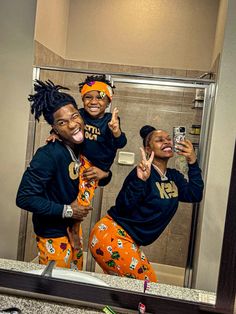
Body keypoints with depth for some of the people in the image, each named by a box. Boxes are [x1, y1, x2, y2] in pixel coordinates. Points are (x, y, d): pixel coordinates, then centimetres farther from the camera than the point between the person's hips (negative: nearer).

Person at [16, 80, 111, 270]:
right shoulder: (49, 155, -27)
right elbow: (24, 198, -27)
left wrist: (104, 175, -14)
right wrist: (66, 210, -23)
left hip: (74, 228, 7)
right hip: (53, 235, -7)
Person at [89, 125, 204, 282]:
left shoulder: (174, 176, 8)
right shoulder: (143, 171, -17)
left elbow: (195, 195, -4)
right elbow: (123, 207, -23)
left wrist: (193, 162, -7)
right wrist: (140, 180, -38)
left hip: (130, 242, 8)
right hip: (112, 236, -8)